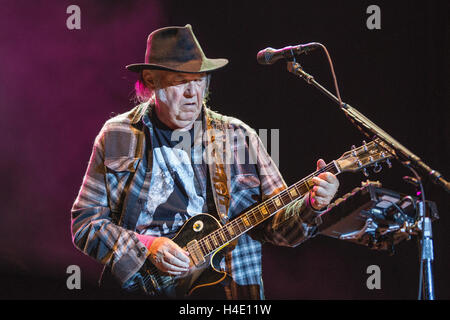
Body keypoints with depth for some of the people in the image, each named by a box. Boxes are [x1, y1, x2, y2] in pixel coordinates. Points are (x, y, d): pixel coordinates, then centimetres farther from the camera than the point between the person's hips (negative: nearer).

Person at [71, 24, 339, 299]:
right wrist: (147, 246, -8)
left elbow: (277, 225, 9)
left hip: (223, 285, 3)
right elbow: (85, 221, 6)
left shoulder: (239, 137, 11)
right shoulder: (117, 137, 8)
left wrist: (311, 206, -12)